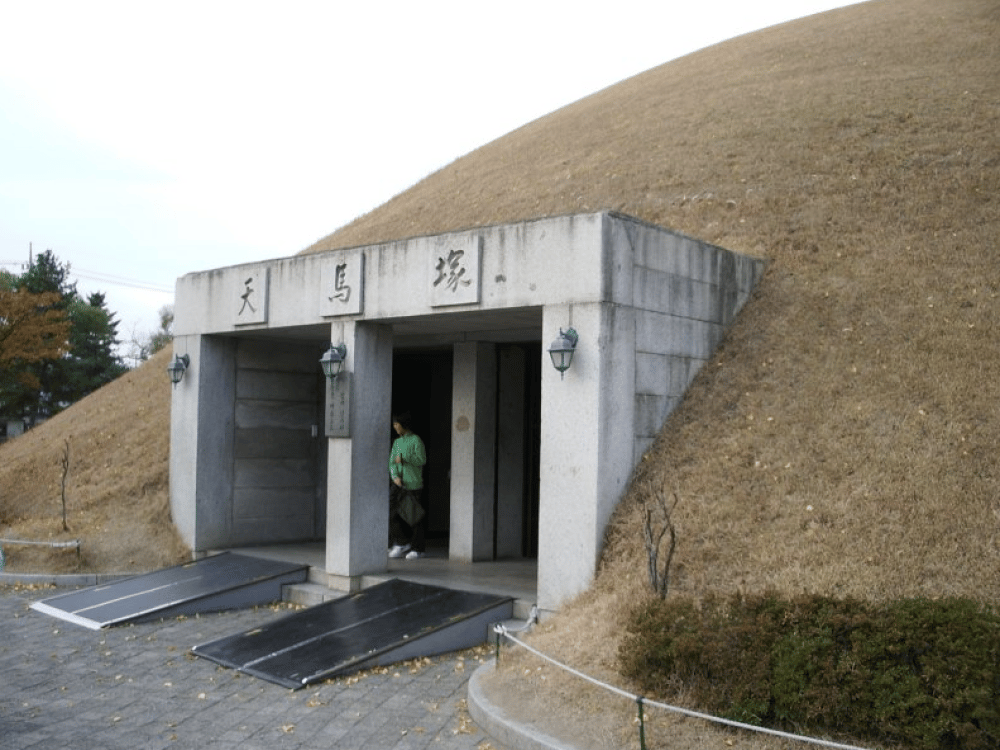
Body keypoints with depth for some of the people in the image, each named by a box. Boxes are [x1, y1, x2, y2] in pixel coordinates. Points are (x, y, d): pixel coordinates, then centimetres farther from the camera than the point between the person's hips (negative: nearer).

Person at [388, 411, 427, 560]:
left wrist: (403, 458, -20)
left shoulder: (416, 440, -5)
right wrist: (395, 476, -7)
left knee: (416, 516, 0)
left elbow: (422, 460, -14)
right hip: (399, 484, 6)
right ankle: (402, 543, 8)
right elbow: (392, 463, 10)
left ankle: (418, 549, 11)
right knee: (390, 511, -5)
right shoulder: (397, 442, 14)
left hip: (414, 483, -6)